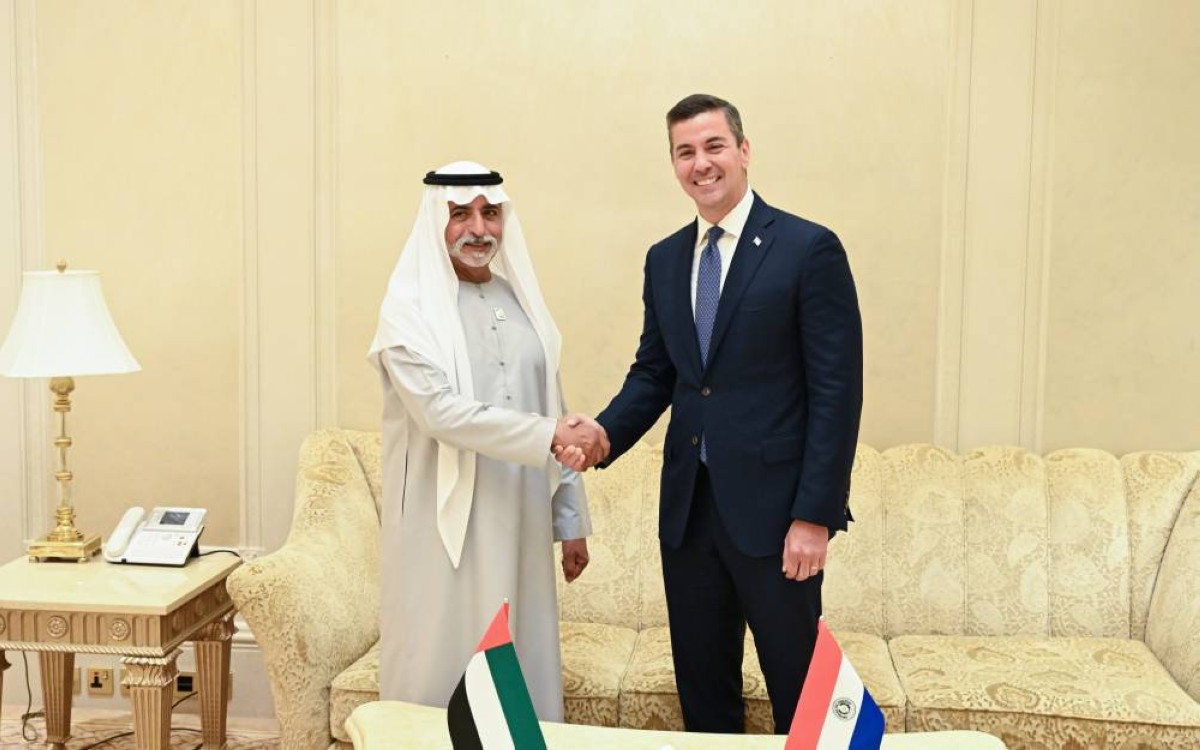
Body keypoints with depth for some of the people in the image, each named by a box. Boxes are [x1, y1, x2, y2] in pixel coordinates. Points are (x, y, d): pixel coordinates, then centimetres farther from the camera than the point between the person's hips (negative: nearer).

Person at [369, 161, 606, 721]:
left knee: (524, 659, 11)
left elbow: (550, 413, 13)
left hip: (520, 521, 5)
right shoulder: (410, 307, -6)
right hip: (444, 522, -5)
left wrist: (570, 519, 12)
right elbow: (440, 412, -18)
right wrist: (549, 436, -22)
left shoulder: (521, 299, 11)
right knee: (443, 663, 3)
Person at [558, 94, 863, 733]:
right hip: (687, 508, 5)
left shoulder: (809, 248, -8)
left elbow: (836, 389, -10)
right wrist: (604, 433, -6)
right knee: (701, 687, 15)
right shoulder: (663, 259, 10)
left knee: (800, 694, 7)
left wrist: (815, 515, -15)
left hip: (771, 508, -5)